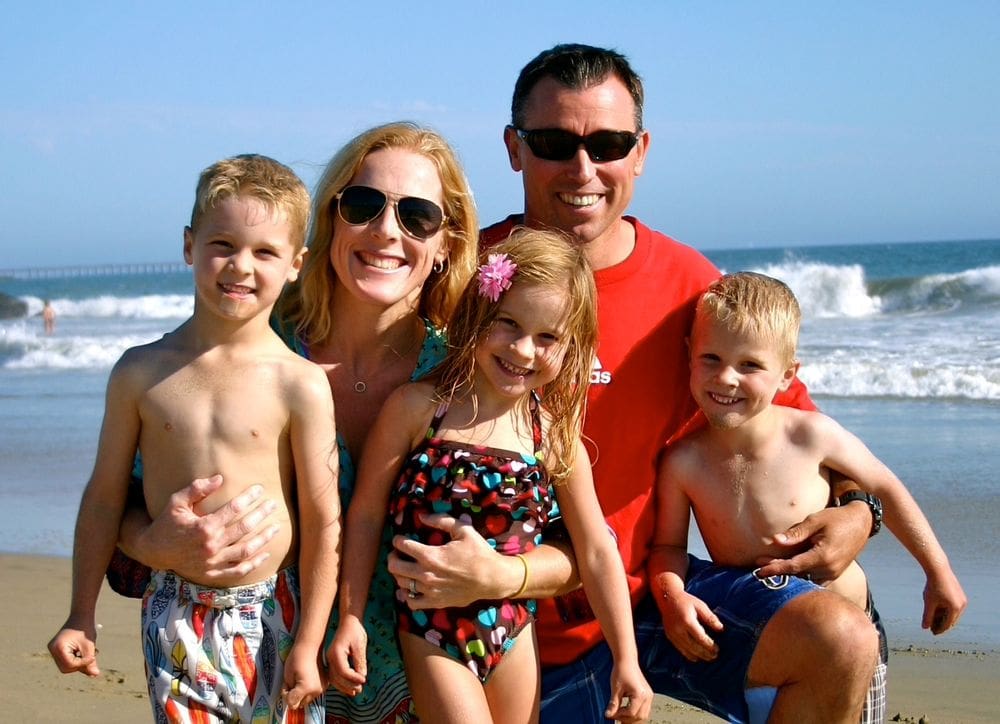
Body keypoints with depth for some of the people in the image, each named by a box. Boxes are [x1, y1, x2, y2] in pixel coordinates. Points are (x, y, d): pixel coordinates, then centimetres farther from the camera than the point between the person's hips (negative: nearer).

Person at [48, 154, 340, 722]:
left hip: (273, 615, -2)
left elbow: (323, 521, -8)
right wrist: (82, 617, 10)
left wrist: (307, 645, -7)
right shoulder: (141, 373, -2)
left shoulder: (301, 386, -11)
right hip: (176, 616, 2)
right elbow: (105, 496, 6)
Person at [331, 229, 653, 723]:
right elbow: (366, 513, -6)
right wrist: (350, 618, -6)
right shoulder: (416, 409, -12)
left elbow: (597, 552, 1)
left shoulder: (557, 438, -5)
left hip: (513, 629, 3)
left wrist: (627, 660, 1)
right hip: (432, 631, -3)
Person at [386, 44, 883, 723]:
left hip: (655, 588, 2)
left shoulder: (688, 284, -5)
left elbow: (789, 412, 8)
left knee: (843, 641, -17)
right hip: (541, 628, -2)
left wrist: (858, 508, -11)